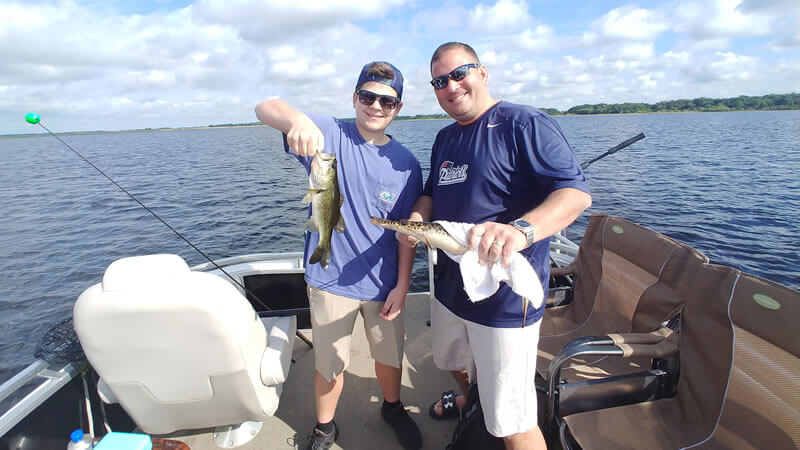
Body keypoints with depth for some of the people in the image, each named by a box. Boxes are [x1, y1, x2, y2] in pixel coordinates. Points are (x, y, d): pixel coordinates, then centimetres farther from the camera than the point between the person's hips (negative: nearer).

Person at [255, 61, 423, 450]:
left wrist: (402, 286, -4)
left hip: (384, 284, 2)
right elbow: (264, 108, -23)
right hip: (331, 280, -1)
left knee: (390, 357, 22)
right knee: (329, 364, 17)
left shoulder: (405, 163, -5)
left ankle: (393, 408, 54)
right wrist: (297, 119, -45)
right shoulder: (329, 135, -11)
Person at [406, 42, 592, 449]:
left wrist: (521, 230, -42)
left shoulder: (524, 124, -14)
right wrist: (416, 220, -3)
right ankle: (468, 400, 64)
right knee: (455, 364, 33)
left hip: (505, 298, -8)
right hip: (450, 287, 8)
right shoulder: (445, 138, 11)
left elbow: (577, 192, -23)